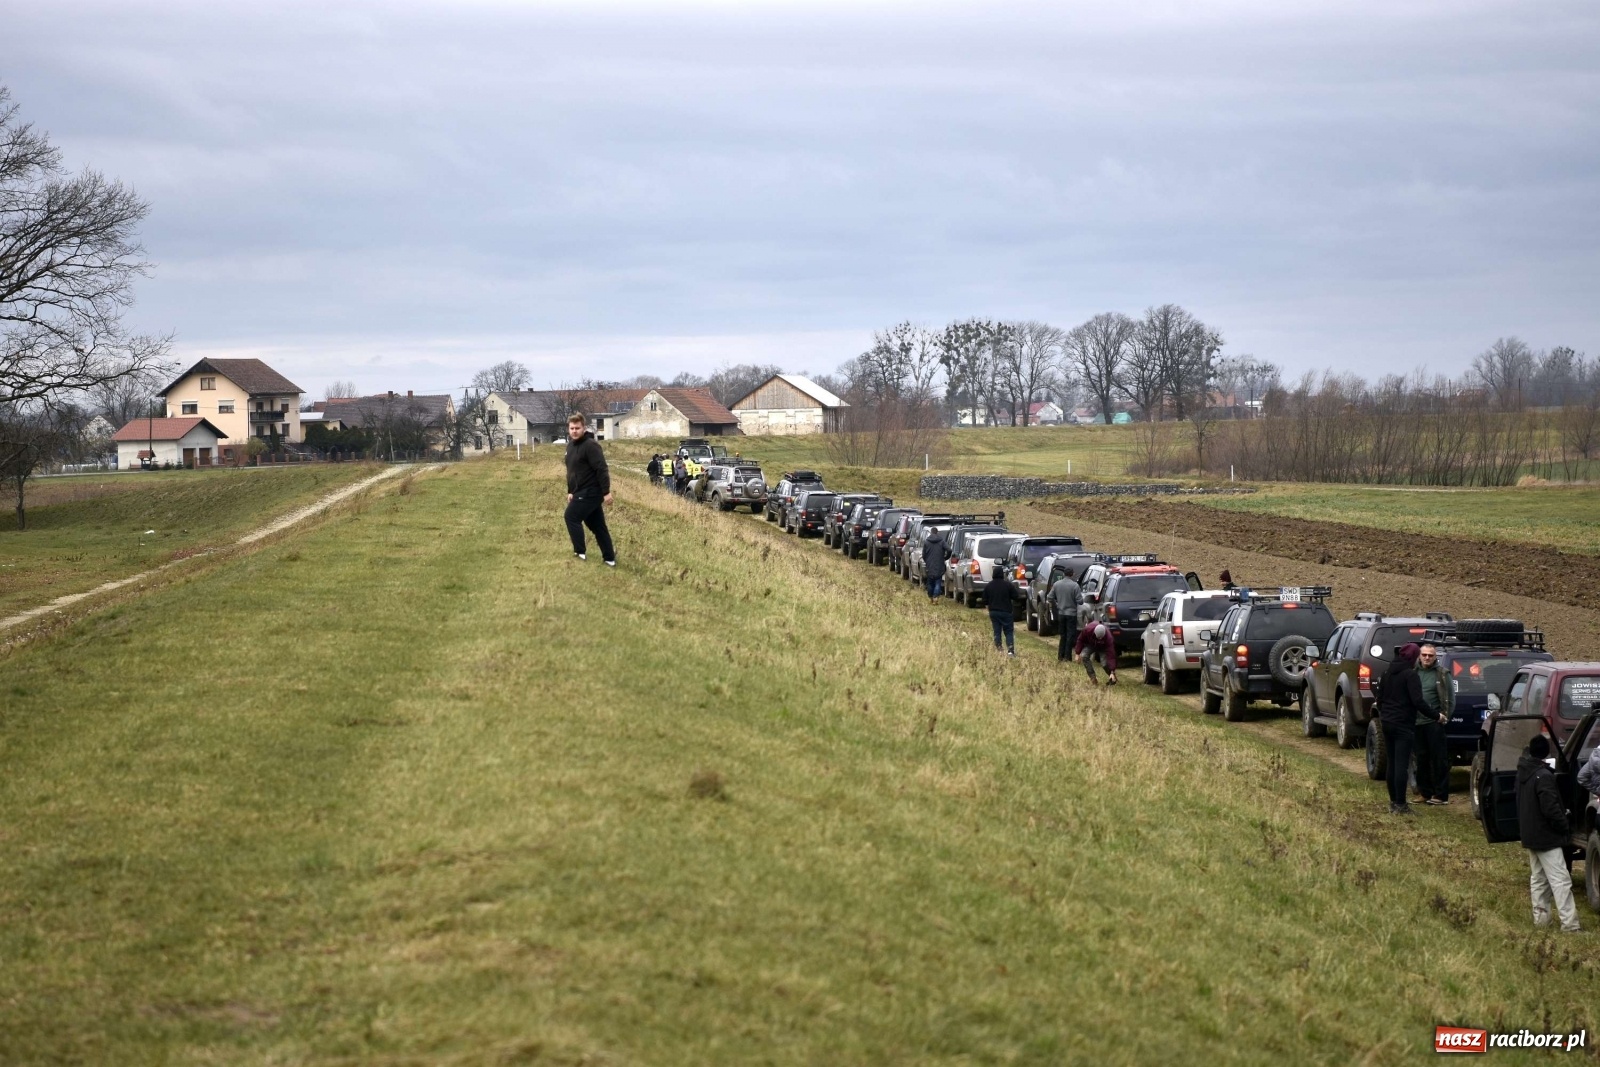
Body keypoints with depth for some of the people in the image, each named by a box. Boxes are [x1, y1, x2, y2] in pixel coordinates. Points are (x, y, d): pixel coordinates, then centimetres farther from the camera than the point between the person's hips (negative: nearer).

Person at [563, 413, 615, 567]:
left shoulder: (590, 445, -17)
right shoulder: (571, 445, 12)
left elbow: (601, 470, -21)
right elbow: (571, 471, 23)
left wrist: (606, 492, -24)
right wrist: (570, 491, 22)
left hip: (590, 492, -10)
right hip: (583, 492, 10)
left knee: (571, 517, -4)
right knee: (597, 524, 11)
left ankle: (580, 552, 5)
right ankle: (609, 558, 15)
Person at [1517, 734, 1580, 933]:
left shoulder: (1523, 771, 2)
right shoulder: (1544, 776, -23)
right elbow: (1551, 809, -24)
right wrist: (1565, 827, -11)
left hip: (1529, 835, 9)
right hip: (1546, 837, -9)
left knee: (1538, 878, 18)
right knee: (1560, 880, -9)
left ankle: (1541, 917, 21)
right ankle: (1569, 924, -13)